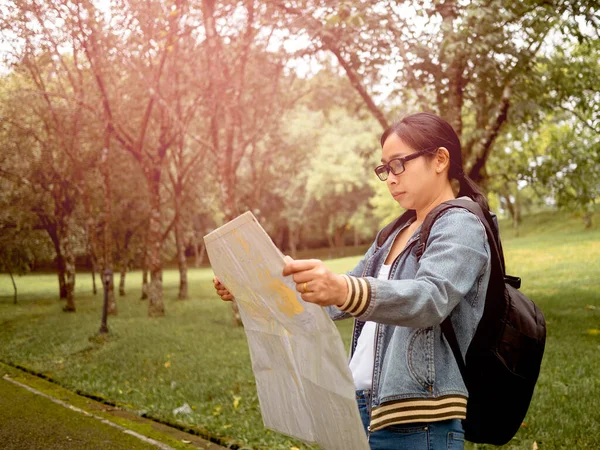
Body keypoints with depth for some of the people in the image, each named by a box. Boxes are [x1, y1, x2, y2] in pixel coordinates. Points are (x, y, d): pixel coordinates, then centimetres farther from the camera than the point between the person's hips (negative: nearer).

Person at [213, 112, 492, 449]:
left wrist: (344, 290, -43)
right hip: (362, 409, 7)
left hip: (415, 423, -7)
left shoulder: (461, 227, -7)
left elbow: (430, 298, -26)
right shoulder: (394, 236, 18)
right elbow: (335, 302, 21)